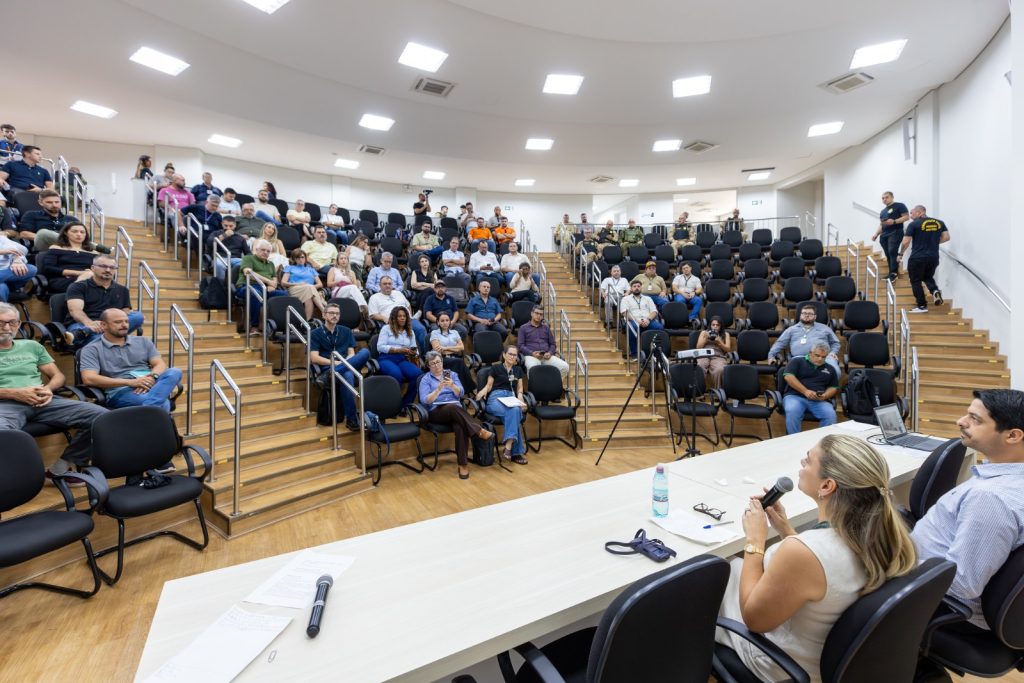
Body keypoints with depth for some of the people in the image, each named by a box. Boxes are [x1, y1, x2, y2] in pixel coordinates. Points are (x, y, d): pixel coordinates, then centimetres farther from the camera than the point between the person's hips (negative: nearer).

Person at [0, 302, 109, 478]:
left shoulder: (31, 346, 24)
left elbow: (58, 375, 22)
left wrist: (48, 388, -2)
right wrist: (14, 393, -13)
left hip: (42, 401, 3)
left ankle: (62, 466, -11)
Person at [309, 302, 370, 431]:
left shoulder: (346, 331, 19)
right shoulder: (315, 333, 8)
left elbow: (351, 353, 11)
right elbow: (314, 358, -3)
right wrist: (334, 363, -16)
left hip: (348, 366, 4)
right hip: (327, 368, -3)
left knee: (365, 352, -29)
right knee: (347, 376, -41)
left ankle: (328, 376, -38)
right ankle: (351, 419, -37)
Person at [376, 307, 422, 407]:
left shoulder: (410, 332, 21)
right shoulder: (386, 328, 9)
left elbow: (415, 350, 14)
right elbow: (380, 347, -3)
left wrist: (414, 352, -11)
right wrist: (398, 349, -11)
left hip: (403, 360, 4)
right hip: (386, 358, -4)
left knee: (417, 374, -27)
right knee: (397, 374, -37)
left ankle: (406, 403, -12)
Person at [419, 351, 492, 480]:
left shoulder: (452, 374, 16)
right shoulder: (425, 379, 9)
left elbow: (460, 393, 3)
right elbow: (425, 400, -5)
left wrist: (452, 385, -18)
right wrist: (439, 389, -19)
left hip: (456, 409, 2)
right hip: (437, 412, -2)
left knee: (460, 427, -35)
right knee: (453, 407, -39)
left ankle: (463, 464, -30)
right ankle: (480, 431, -37)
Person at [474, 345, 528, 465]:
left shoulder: (518, 370, 23)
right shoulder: (495, 368, 11)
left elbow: (519, 388, 23)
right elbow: (489, 385, 10)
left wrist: (519, 396, 0)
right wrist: (483, 391, -13)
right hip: (495, 398, -3)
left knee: (515, 411, -37)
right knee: (513, 413, -37)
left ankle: (508, 447, -43)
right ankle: (515, 452, -37)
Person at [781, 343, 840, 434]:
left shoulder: (830, 369, 23)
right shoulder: (797, 361, 10)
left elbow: (834, 387, 20)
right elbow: (788, 376, -4)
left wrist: (824, 396, -4)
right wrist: (805, 391, -13)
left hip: (819, 401, 3)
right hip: (795, 396, -3)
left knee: (830, 414, -29)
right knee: (792, 411, -36)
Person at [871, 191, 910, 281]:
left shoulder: (899, 205, 4)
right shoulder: (883, 211, 25)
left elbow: (906, 217, -5)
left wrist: (894, 221, -18)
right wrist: (876, 234, 11)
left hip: (895, 232, -7)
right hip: (884, 235, 7)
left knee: (892, 251, -21)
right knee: (888, 255, 3)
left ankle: (894, 273, -24)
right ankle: (891, 273, 4)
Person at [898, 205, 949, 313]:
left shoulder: (914, 224, -7)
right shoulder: (939, 223, 9)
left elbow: (906, 242, -10)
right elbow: (946, 237, 5)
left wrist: (900, 254, 4)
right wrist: (934, 242, 21)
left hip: (917, 258, -5)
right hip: (934, 257, 6)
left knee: (916, 281, 6)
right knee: (928, 277, 26)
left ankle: (922, 306, 6)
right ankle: (935, 290, -4)